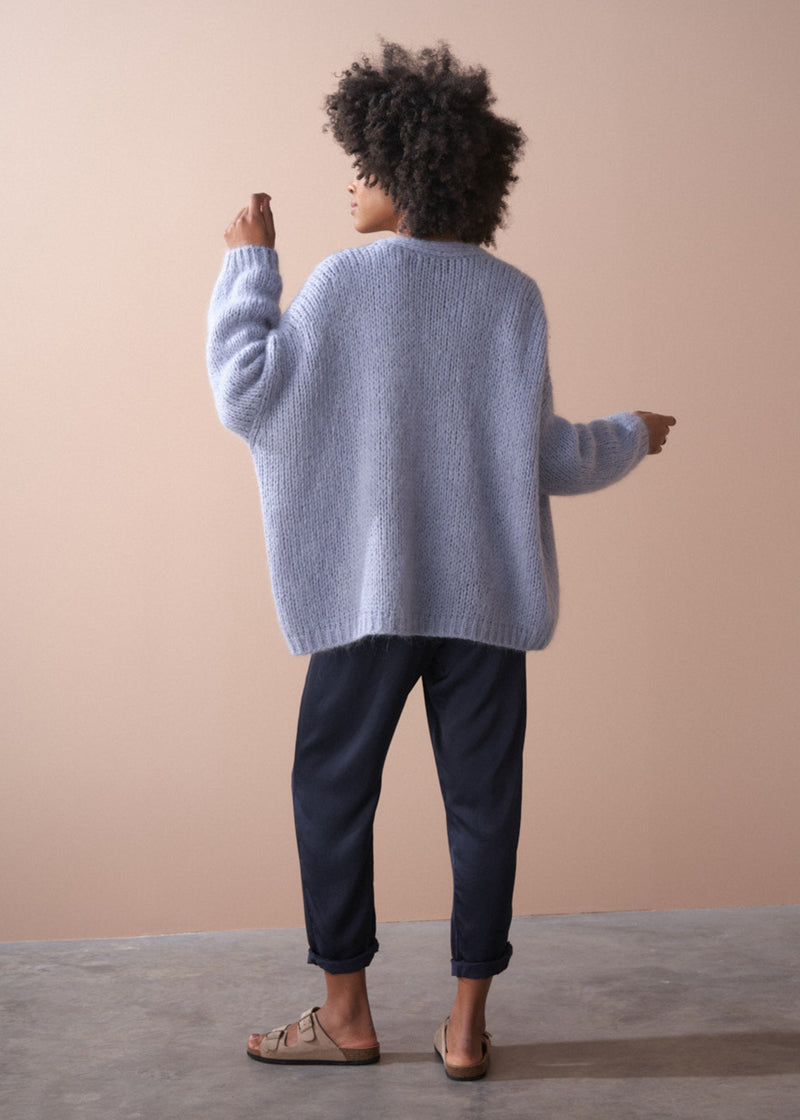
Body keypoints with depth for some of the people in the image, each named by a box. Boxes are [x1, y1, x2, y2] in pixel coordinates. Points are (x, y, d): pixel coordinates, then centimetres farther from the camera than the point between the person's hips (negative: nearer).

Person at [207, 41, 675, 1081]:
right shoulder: (515, 296, 3)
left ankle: (346, 1013, 16)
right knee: (482, 800, 8)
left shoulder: (348, 280, -6)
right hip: (491, 593, 3)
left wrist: (248, 264, 5)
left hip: (372, 589, -2)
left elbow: (247, 393, -5)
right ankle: (466, 1025, 13)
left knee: (334, 789, 10)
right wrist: (632, 437, 22)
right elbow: (544, 456, 3)